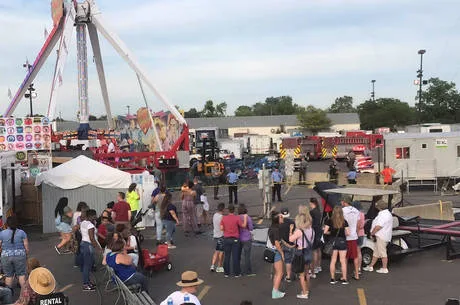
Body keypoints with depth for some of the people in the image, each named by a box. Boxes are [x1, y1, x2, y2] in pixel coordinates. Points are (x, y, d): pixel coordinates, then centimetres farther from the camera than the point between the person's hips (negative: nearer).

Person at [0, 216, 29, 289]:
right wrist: (26, 255, 12)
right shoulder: (22, 233, -2)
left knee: (8, 276, 8)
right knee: (21, 274, 6)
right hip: (20, 256, 0)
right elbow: (26, 247, -2)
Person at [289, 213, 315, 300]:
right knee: (306, 273, 23)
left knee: (301, 274, 5)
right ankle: (306, 290, 37)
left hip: (301, 253, -7)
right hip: (309, 253, 7)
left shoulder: (299, 231, -20)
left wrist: (291, 230, -2)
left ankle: (304, 293, 9)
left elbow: (291, 239, -15)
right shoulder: (311, 230, -1)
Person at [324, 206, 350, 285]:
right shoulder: (344, 221, -4)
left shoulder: (330, 221, -5)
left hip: (333, 241, 0)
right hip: (342, 241, 0)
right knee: (343, 261, 5)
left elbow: (325, 231, -8)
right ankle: (344, 279, 8)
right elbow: (347, 233, -5)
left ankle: (332, 279, 10)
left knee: (333, 261, 8)